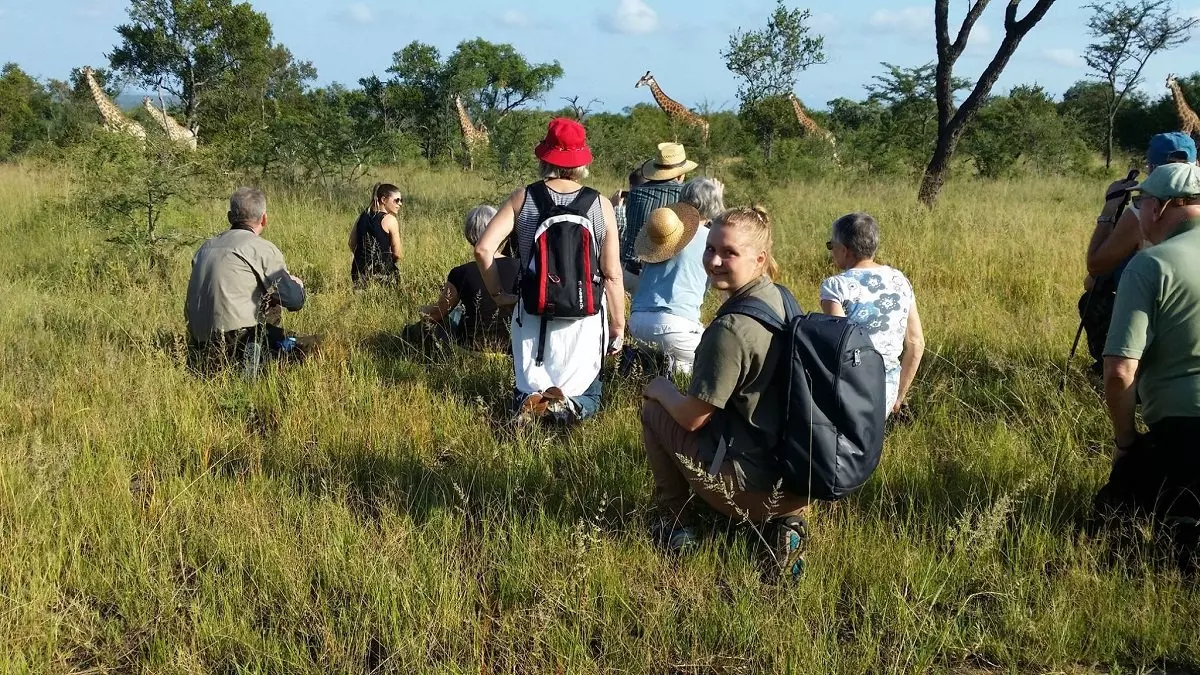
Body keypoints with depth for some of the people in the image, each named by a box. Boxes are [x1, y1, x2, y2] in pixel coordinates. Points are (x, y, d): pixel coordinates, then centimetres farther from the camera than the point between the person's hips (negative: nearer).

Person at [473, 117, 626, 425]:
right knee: (587, 396, 15)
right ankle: (568, 406, -19)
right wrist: (618, 324, 8)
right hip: (584, 319, -1)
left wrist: (498, 293, 5)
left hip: (533, 315, 1)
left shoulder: (523, 199, -3)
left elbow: (483, 249, -10)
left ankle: (532, 403, -18)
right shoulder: (600, 205, -5)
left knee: (529, 391, 17)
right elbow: (612, 275, -4)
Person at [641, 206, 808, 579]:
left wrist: (661, 388, 4)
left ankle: (677, 526, 14)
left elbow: (692, 417, -15)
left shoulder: (730, 329, -24)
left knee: (653, 410, 8)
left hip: (754, 486, -7)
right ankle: (785, 521, 14)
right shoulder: (782, 300, 3)